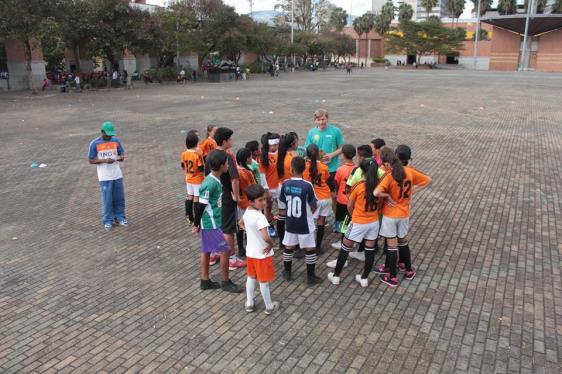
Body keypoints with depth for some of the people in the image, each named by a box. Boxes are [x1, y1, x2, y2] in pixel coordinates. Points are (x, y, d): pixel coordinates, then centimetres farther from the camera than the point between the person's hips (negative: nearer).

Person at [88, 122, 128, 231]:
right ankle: (108, 220, 15)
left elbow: (122, 154, 10)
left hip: (117, 175, 3)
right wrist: (105, 160, -18)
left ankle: (120, 217, 25)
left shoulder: (116, 141, 3)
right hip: (104, 177, -3)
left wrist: (121, 158, -14)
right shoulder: (95, 144, -7)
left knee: (119, 198, 11)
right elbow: (91, 160, -4)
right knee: (107, 199, 3)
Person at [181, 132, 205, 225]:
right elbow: (201, 169, -21)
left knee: (189, 196, 17)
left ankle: (189, 217, 27)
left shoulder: (184, 154, -5)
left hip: (188, 179, 6)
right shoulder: (198, 155, -23)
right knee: (197, 198, 3)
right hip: (198, 180, -6)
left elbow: (183, 166, 7)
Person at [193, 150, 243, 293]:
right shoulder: (210, 184, -25)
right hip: (211, 224, -9)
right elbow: (201, 206, -20)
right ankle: (226, 282, 12)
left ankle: (205, 281, 27)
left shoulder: (215, 180, 5)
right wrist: (196, 224, -11)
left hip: (210, 222, 9)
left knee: (206, 251, 16)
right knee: (225, 250, -1)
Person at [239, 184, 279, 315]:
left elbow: (241, 223, 17)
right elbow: (265, 237, -41)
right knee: (264, 281, 9)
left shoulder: (247, 211, -4)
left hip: (250, 251, 7)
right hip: (262, 254, -7)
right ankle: (269, 307, 27)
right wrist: (271, 244, -22)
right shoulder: (260, 217, -31)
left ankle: (249, 304, 35)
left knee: (251, 277, 22)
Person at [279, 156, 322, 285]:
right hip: (305, 224, -3)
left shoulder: (285, 184, -9)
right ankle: (311, 276, 15)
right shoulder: (307, 185, -19)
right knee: (310, 249, 9)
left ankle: (287, 272, 31)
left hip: (290, 222, 4)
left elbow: (284, 201, 4)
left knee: (288, 247, 17)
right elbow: (314, 206, -12)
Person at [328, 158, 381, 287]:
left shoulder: (358, 186, -18)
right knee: (370, 250, 13)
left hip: (359, 223, -4)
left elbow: (349, 206, -7)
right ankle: (364, 278, 24)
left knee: (345, 248, 10)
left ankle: (336, 276, 20)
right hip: (374, 223, 4)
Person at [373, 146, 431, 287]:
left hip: (390, 215, -5)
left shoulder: (389, 176, -23)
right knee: (403, 242, 23)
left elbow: (376, 193, -36)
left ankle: (392, 277, 18)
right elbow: (427, 180, 8)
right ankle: (409, 270, 37)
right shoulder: (409, 171, -6)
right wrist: (412, 192, 4)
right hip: (404, 214, 5)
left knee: (392, 246, 6)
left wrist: (387, 196, -18)